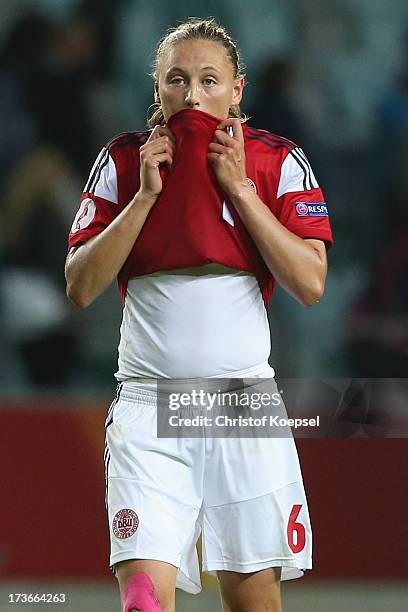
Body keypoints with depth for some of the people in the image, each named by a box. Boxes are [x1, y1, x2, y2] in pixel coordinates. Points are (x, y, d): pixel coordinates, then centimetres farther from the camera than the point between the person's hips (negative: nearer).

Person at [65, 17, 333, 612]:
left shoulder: (279, 161, 4)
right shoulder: (123, 161, 5)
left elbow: (310, 284, -6)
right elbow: (80, 287, -1)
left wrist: (238, 187, -9)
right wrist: (146, 194, -9)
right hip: (149, 404, -1)